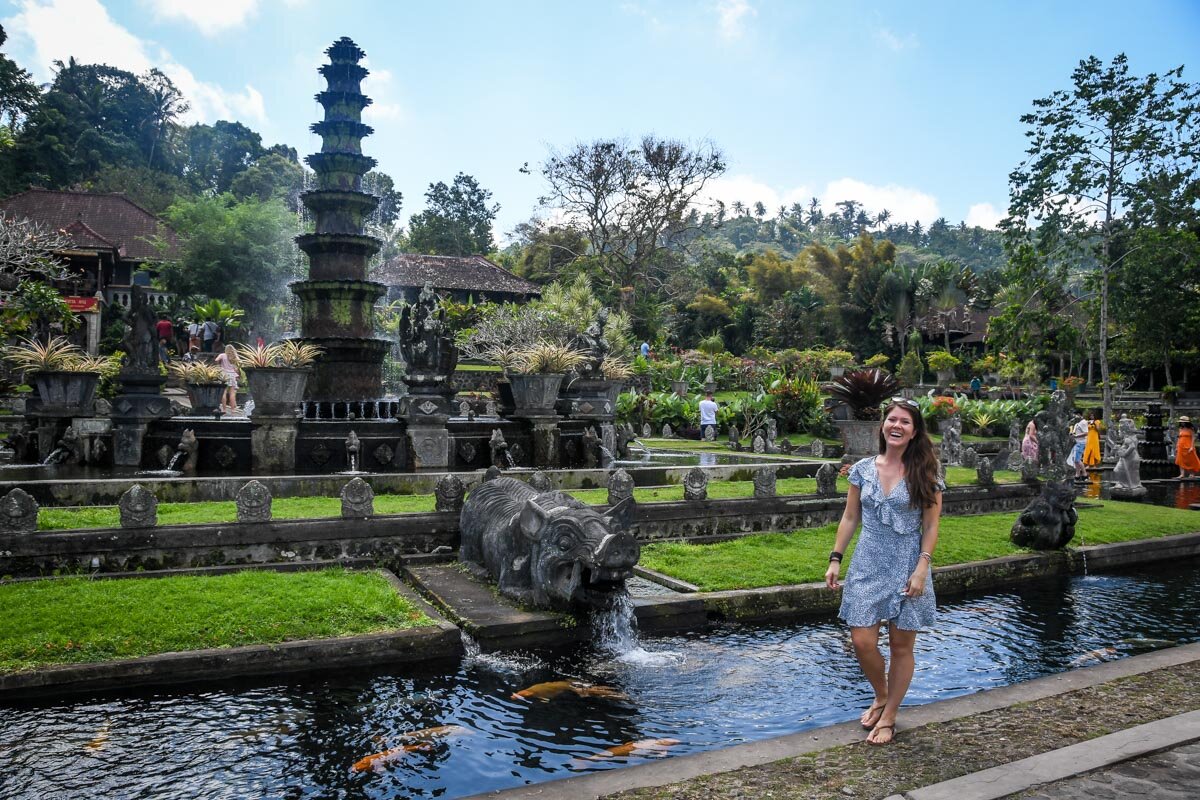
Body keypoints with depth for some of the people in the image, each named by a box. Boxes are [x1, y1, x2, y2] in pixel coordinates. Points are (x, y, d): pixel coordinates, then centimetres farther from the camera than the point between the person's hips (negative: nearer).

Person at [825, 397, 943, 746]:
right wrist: (835, 559, 3)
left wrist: (921, 569, -12)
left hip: (907, 569, -2)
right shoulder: (863, 469, 3)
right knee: (862, 642, -1)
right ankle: (881, 697, 29)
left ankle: (888, 716, 23)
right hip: (867, 566, 2)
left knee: (901, 646, 6)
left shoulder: (925, 475, -4)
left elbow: (930, 527, -3)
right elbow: (850, 518, 8)